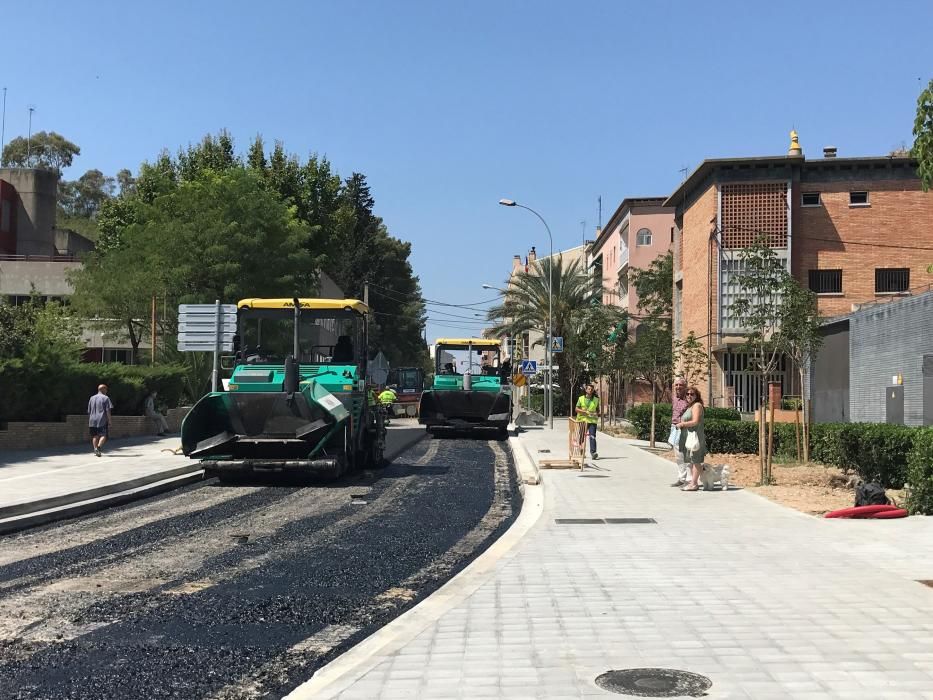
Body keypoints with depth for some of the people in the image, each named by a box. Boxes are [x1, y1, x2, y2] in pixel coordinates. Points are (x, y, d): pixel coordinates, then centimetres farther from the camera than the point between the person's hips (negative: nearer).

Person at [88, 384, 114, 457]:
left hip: (93, 421, 5)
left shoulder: (92, 398, 15)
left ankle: (95, 448, -1)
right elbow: (108, 411, -8)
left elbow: (89, 412, 17)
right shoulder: (106, 398, -1)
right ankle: (98, 447, -24)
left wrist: (89, 422, 22)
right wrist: (109, 421, -5)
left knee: (95, 436, 10)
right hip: (102, 421, -5)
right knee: (103, 435, -4)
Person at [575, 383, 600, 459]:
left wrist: (597, 414, -3)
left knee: (592, 436, -14)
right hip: (582, 420, 0)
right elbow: (577, 409, 0)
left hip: (592, 420, 0)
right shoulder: (581, 398, 5)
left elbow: (598, 409, 20)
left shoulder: (596, 399, 9)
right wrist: (585, 412, -14)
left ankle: (593, 452, -19)